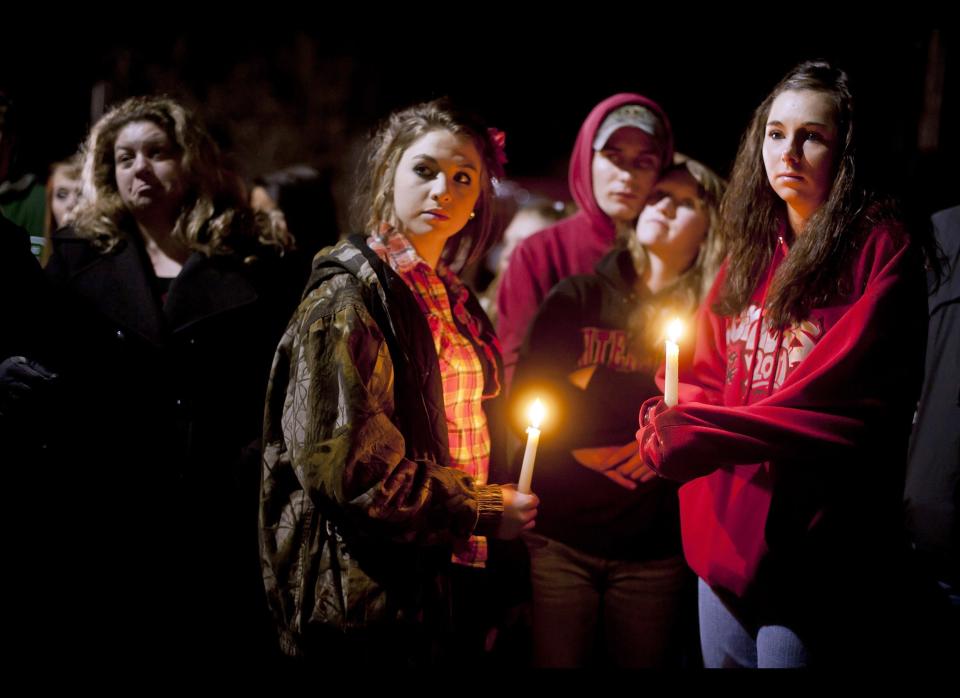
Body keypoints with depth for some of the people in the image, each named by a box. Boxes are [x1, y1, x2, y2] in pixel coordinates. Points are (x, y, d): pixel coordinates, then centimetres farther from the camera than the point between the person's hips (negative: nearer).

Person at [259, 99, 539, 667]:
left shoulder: (453, 299, 14)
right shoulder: (349, 293, -12)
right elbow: (344, 461, -20)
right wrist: (483, 510, -13)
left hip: (451, 578, 8)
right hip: (372, 597, -8)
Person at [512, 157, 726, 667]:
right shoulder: (576, 299, 0)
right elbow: (527, 404, -5)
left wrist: (596, 392, -12)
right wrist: (652, 415, -10)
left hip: (655, 550, 1)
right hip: (558, 538, -1)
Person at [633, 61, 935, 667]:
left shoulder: (882, 252, -7)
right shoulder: (751, 254, 13)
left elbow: (843, 402, -17)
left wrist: (694, 437, -18)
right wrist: (671, 417, -9)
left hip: (815, 555, -6)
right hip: (725, 544, 6)